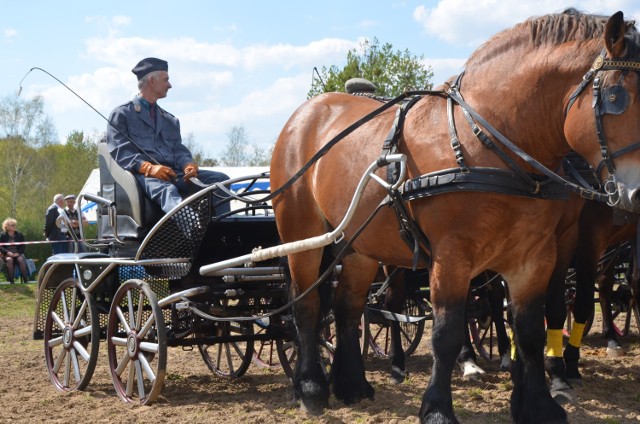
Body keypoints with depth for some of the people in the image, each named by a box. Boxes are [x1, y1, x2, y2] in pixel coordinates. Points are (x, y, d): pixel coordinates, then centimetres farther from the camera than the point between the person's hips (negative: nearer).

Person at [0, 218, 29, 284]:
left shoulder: (19, 234, 12)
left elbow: (23, 246, 6)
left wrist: (18, 253, -12)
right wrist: (7, 252, -17)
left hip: (18, 254, 1)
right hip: (7, 254, -1)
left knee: (21, 259, -33)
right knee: (9, 260, -36)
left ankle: (25, 280, -33)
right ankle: (11, 281, -36)